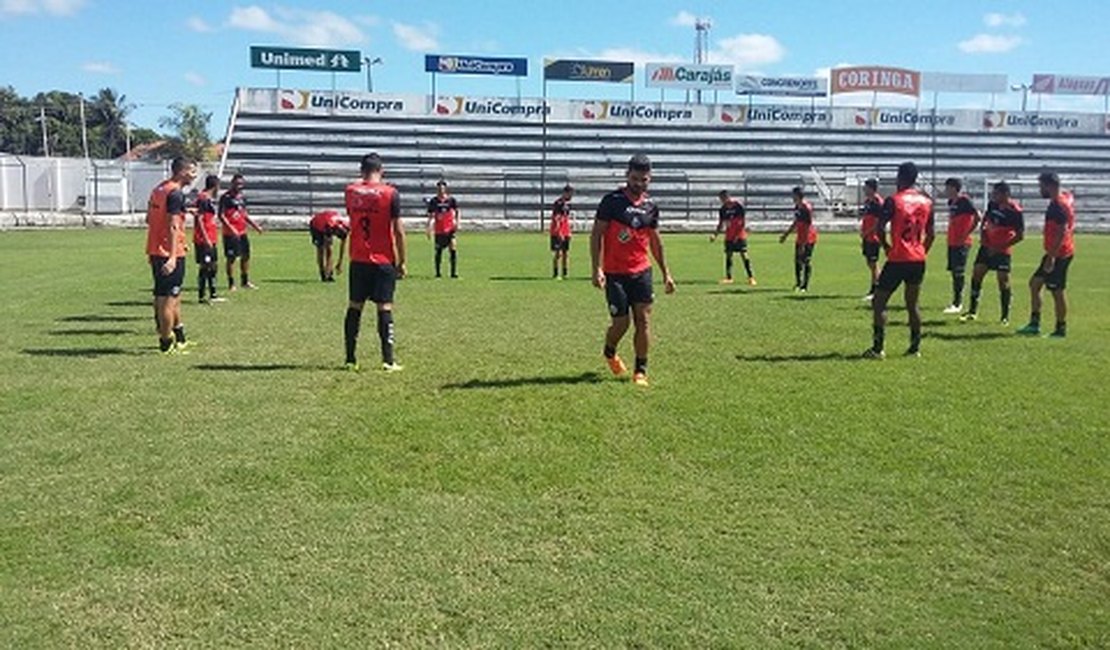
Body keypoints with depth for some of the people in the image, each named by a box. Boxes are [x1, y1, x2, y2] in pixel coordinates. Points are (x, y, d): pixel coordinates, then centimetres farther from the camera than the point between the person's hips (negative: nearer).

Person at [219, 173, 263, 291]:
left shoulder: (242, 197, 13)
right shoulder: (226, 197, -10)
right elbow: (221, 215, -13)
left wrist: (255, 226, 15)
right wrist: (231, 228, -23)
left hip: (242, 232, 7)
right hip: (230, 234, -7)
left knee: (246, 256, 10)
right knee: (231, 258, -1)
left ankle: (245, 281, 22)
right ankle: (231, 283, 8)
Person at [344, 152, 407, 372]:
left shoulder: (350, 191, 3)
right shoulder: (390, 193, -8)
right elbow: (398, 230, -8)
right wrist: (401, 261, -1)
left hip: (358, 260, 3)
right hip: (384, 261, -3)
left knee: (354, 307, 9)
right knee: (384, 307, 0)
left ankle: (350, 359, 11)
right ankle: (388, 360, -1)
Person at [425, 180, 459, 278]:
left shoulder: (451, 200, -1)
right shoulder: (433, 201, 1)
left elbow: (457, 211, 9)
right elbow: (430, 216, 6)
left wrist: (456, 222, -4)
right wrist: (429, 228, 0)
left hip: (450, 229, -1)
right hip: (439, 230, 1)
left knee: (453, 248, -14)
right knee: (438, 251, 7)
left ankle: (454, 272, -9)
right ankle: (438, 272, 20)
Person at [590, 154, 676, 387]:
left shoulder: (651, 206, 8)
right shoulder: (612, 200, -6)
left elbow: (655, 241, 19)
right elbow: (596, 234, -6)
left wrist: (665, 273, 18)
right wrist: (597, 269, -15)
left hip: (641, 271, 4)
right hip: (614, 273, -4)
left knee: (643, 320, -1)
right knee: (621, 323, -2)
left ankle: (641, 371, 10)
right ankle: (609, 353, 30)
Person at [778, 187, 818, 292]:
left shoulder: (807, 208, -20)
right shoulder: (797, 207, 7)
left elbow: (808, 227, -22)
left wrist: (803, 244, -23)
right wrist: (785, 235, 25)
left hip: (808, 238, -8)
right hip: (799, 238, 8)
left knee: (807, 261, -4)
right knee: (797, 261, 10)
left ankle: (805, 286, 1)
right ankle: (798, 283, 21)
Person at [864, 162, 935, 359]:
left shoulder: (893, 200, -8)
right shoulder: (927, 202, 9)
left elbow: (879, 228, -12)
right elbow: (930, 234, 12)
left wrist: (886, 246, 4)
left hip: (898, 259, -6)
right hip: (918, 260, 6)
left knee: (879, 302, 1)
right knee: (913, 304, 14)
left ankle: (878, 348, -5)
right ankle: (915, 347, 16)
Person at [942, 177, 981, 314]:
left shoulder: (964, 200, -12)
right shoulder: (951, 202, 13)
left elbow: (977, 217, -14)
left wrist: (966, 234, -15)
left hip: (961, 243, -8)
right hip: (952, 241, 8)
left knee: (958, 273, -7)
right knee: (954, 272, 12)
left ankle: (958, 304, -4)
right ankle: (956, 301, 20)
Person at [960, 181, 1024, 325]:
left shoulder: (1015, 211, -19)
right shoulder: (993, 204, -1)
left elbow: (1020, 235, -16)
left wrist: (1001, 247, -18)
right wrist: (983, 231, 3)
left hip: (1002, 250, -6)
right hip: (987, 246, 6)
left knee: (1003, 280, -4)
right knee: (976, 274, 3)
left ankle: (1005, 316, 9)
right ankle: (973, 311, 14)